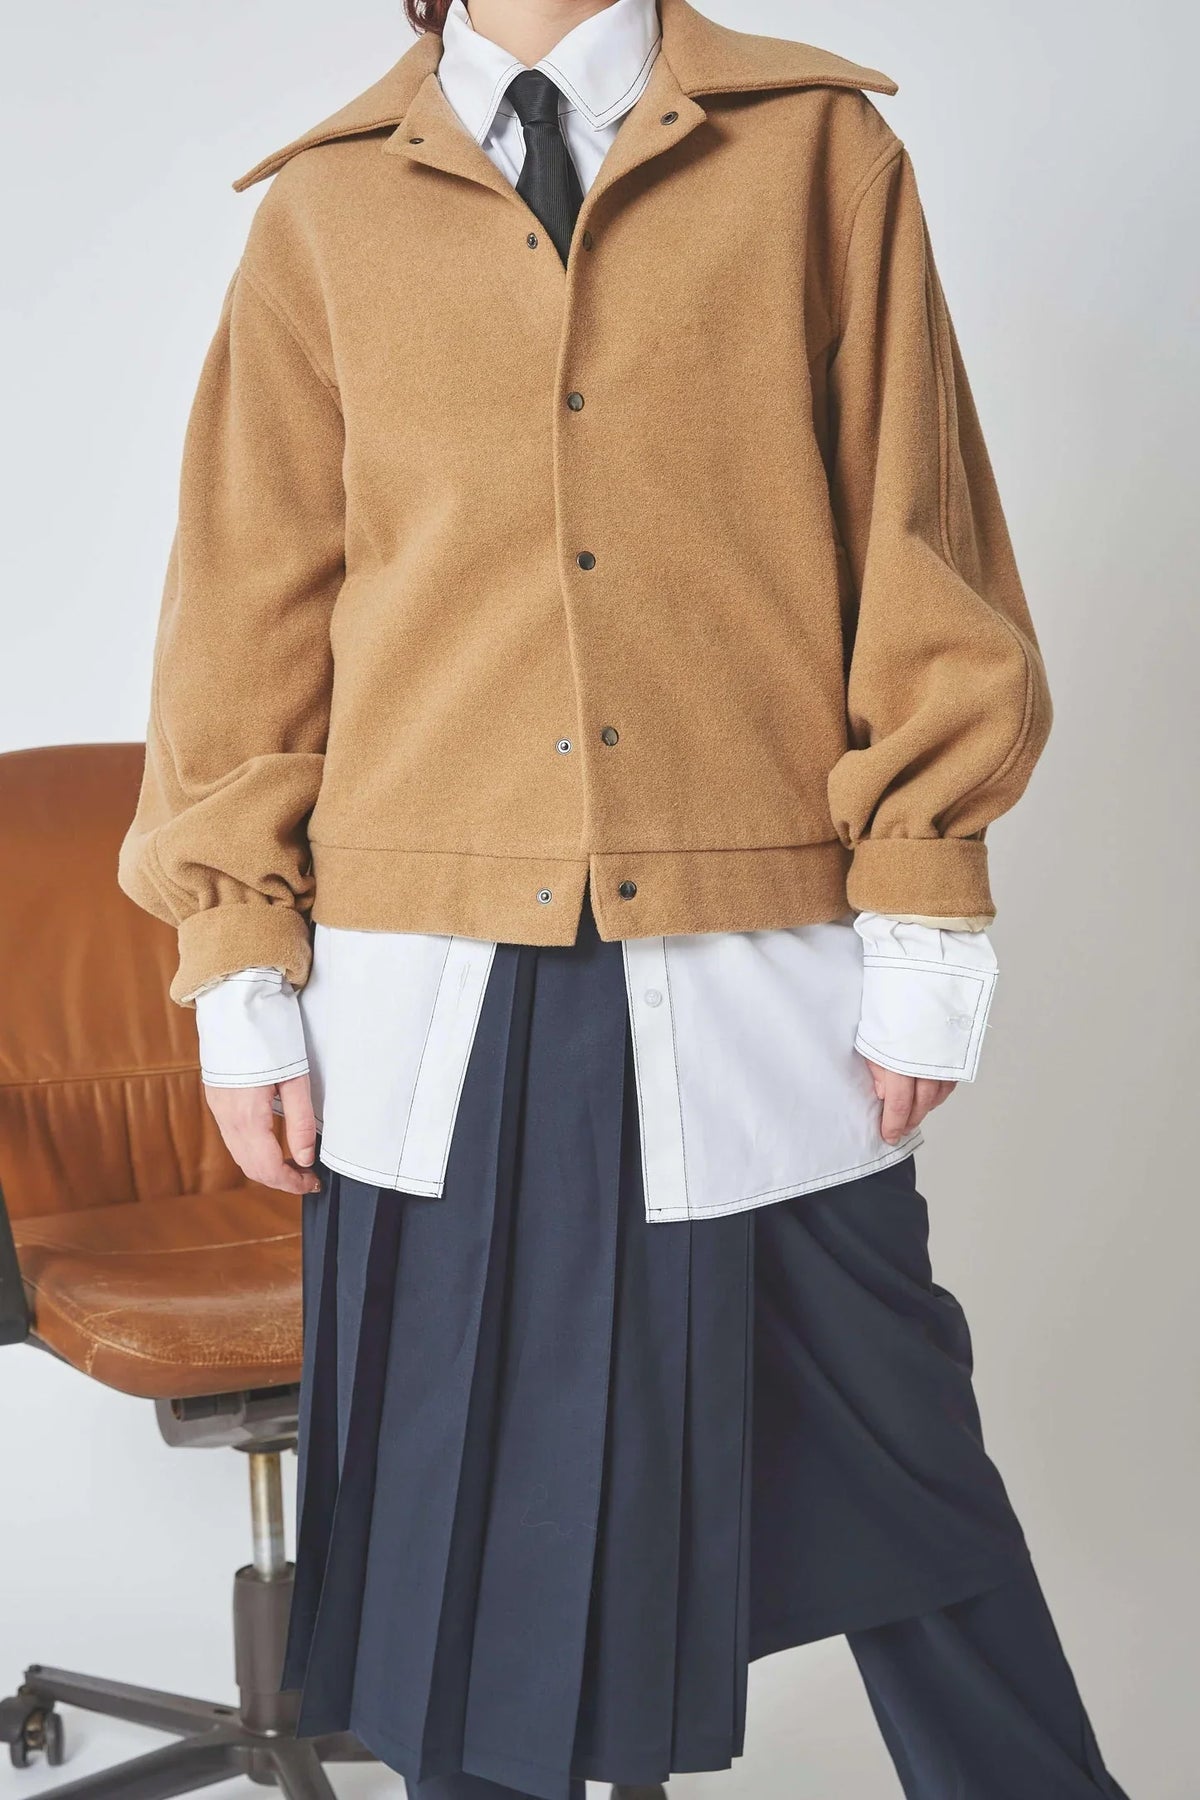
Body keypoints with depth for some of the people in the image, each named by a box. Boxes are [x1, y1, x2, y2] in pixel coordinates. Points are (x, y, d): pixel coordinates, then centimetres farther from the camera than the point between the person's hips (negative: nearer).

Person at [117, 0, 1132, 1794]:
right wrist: (243, 971, 4)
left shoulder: (818, 148, 5)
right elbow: (249, 606, 9)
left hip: (754, 974, -1)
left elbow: (917, 551, 3)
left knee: (885, 1455, 7)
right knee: (459, 1487, 10)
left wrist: (923, 935, -2)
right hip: (431, 990, 1)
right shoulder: (326, 209, 8)